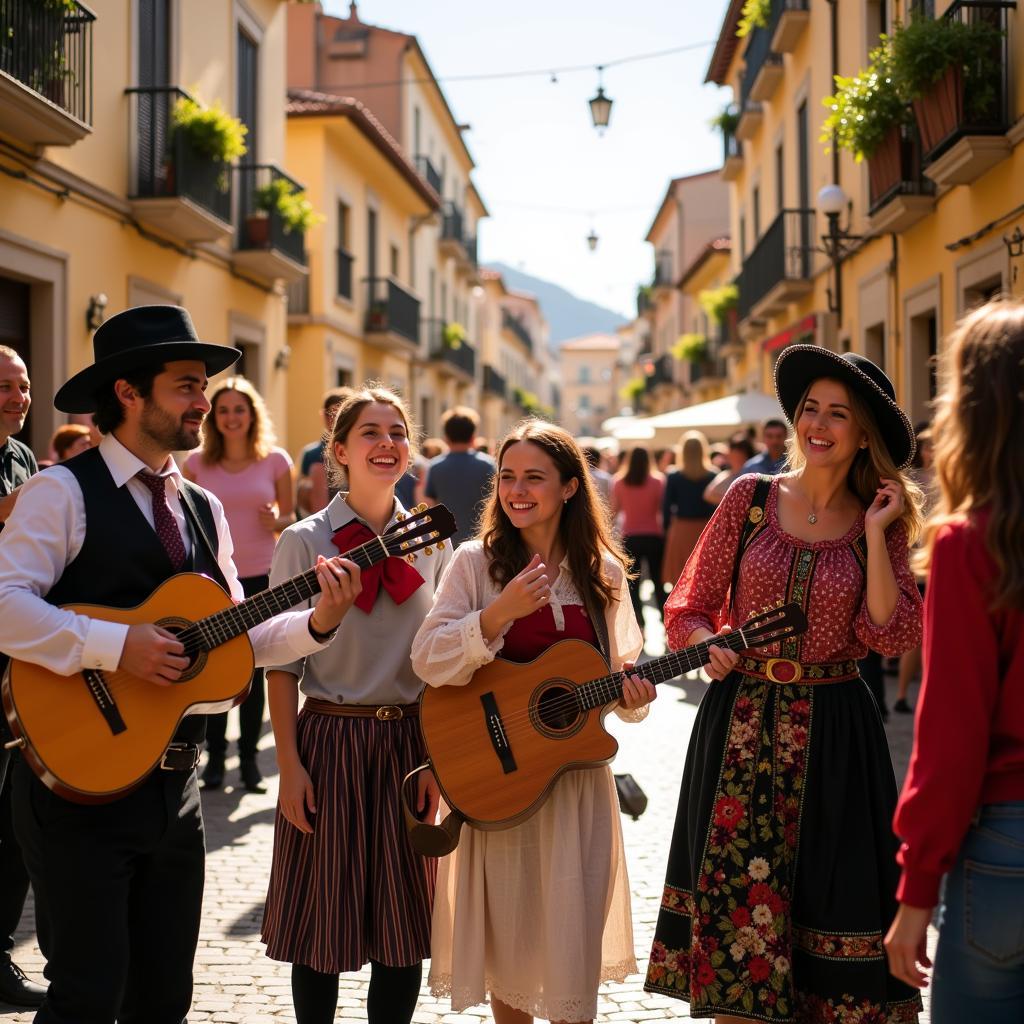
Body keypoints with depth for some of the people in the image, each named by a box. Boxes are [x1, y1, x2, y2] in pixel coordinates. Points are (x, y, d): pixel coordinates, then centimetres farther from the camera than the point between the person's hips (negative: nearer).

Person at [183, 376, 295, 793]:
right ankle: (215, 755, 16)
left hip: (260, 576, 0)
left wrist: (277, 522, -12)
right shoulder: (197, 462, 2)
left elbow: (290, 515, 8)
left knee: (253, 668, 4)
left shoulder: (275, 460, 1)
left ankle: (249, 758, 14)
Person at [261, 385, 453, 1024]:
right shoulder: (306, 541, -3)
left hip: (409, 741, 3)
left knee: (406, 923, 7)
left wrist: (438, 761, 2)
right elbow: (282, 663, -4)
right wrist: (289, 764, -10)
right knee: (325, 922, 4)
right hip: (330, 738, -3)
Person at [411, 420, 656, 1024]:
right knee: (507, 935, 8)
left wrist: (633, 696, -12)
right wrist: (500, 613, -25)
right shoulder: (478, 562, -4)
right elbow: (427, 663, -14)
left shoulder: (602, 572, 3)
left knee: (571, 943, 3)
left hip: (577, 775, 1)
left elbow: (621, 668, 10)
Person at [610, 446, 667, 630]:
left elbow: (614, 511, 3)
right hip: (654, 535, 0)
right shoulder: (657, 481, -6)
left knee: (632, 584, 5)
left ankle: (639, 625, -3)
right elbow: (662, 508, -5)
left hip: (630, 537, 0)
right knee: (658, 581, 9)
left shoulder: (619, 483, -2)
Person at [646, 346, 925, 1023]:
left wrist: (874, 535, -11)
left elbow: (893, 635, -10)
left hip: (832, 732, 0)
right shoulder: (751, 498, 3)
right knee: (735, 894, 2)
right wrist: (707, 644, -14)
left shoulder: (881, 522, 3)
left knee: (830, 892, 3)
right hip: (741, 723, 1)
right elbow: (690, 608, 6)